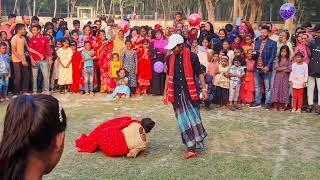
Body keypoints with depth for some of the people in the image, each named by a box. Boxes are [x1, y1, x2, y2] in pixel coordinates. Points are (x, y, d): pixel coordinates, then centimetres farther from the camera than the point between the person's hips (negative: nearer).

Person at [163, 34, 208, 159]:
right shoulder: (170, 59, 8)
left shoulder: (192, 56, -4)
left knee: (193, 118, -2)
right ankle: (192, 149, 8)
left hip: (190, 92, -3)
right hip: (177, 94, 3)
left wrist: (204, 89, -7)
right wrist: (165, 93, 16)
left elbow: (200, 73, 0)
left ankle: (194, 145, 13)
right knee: (183, 121, 3)